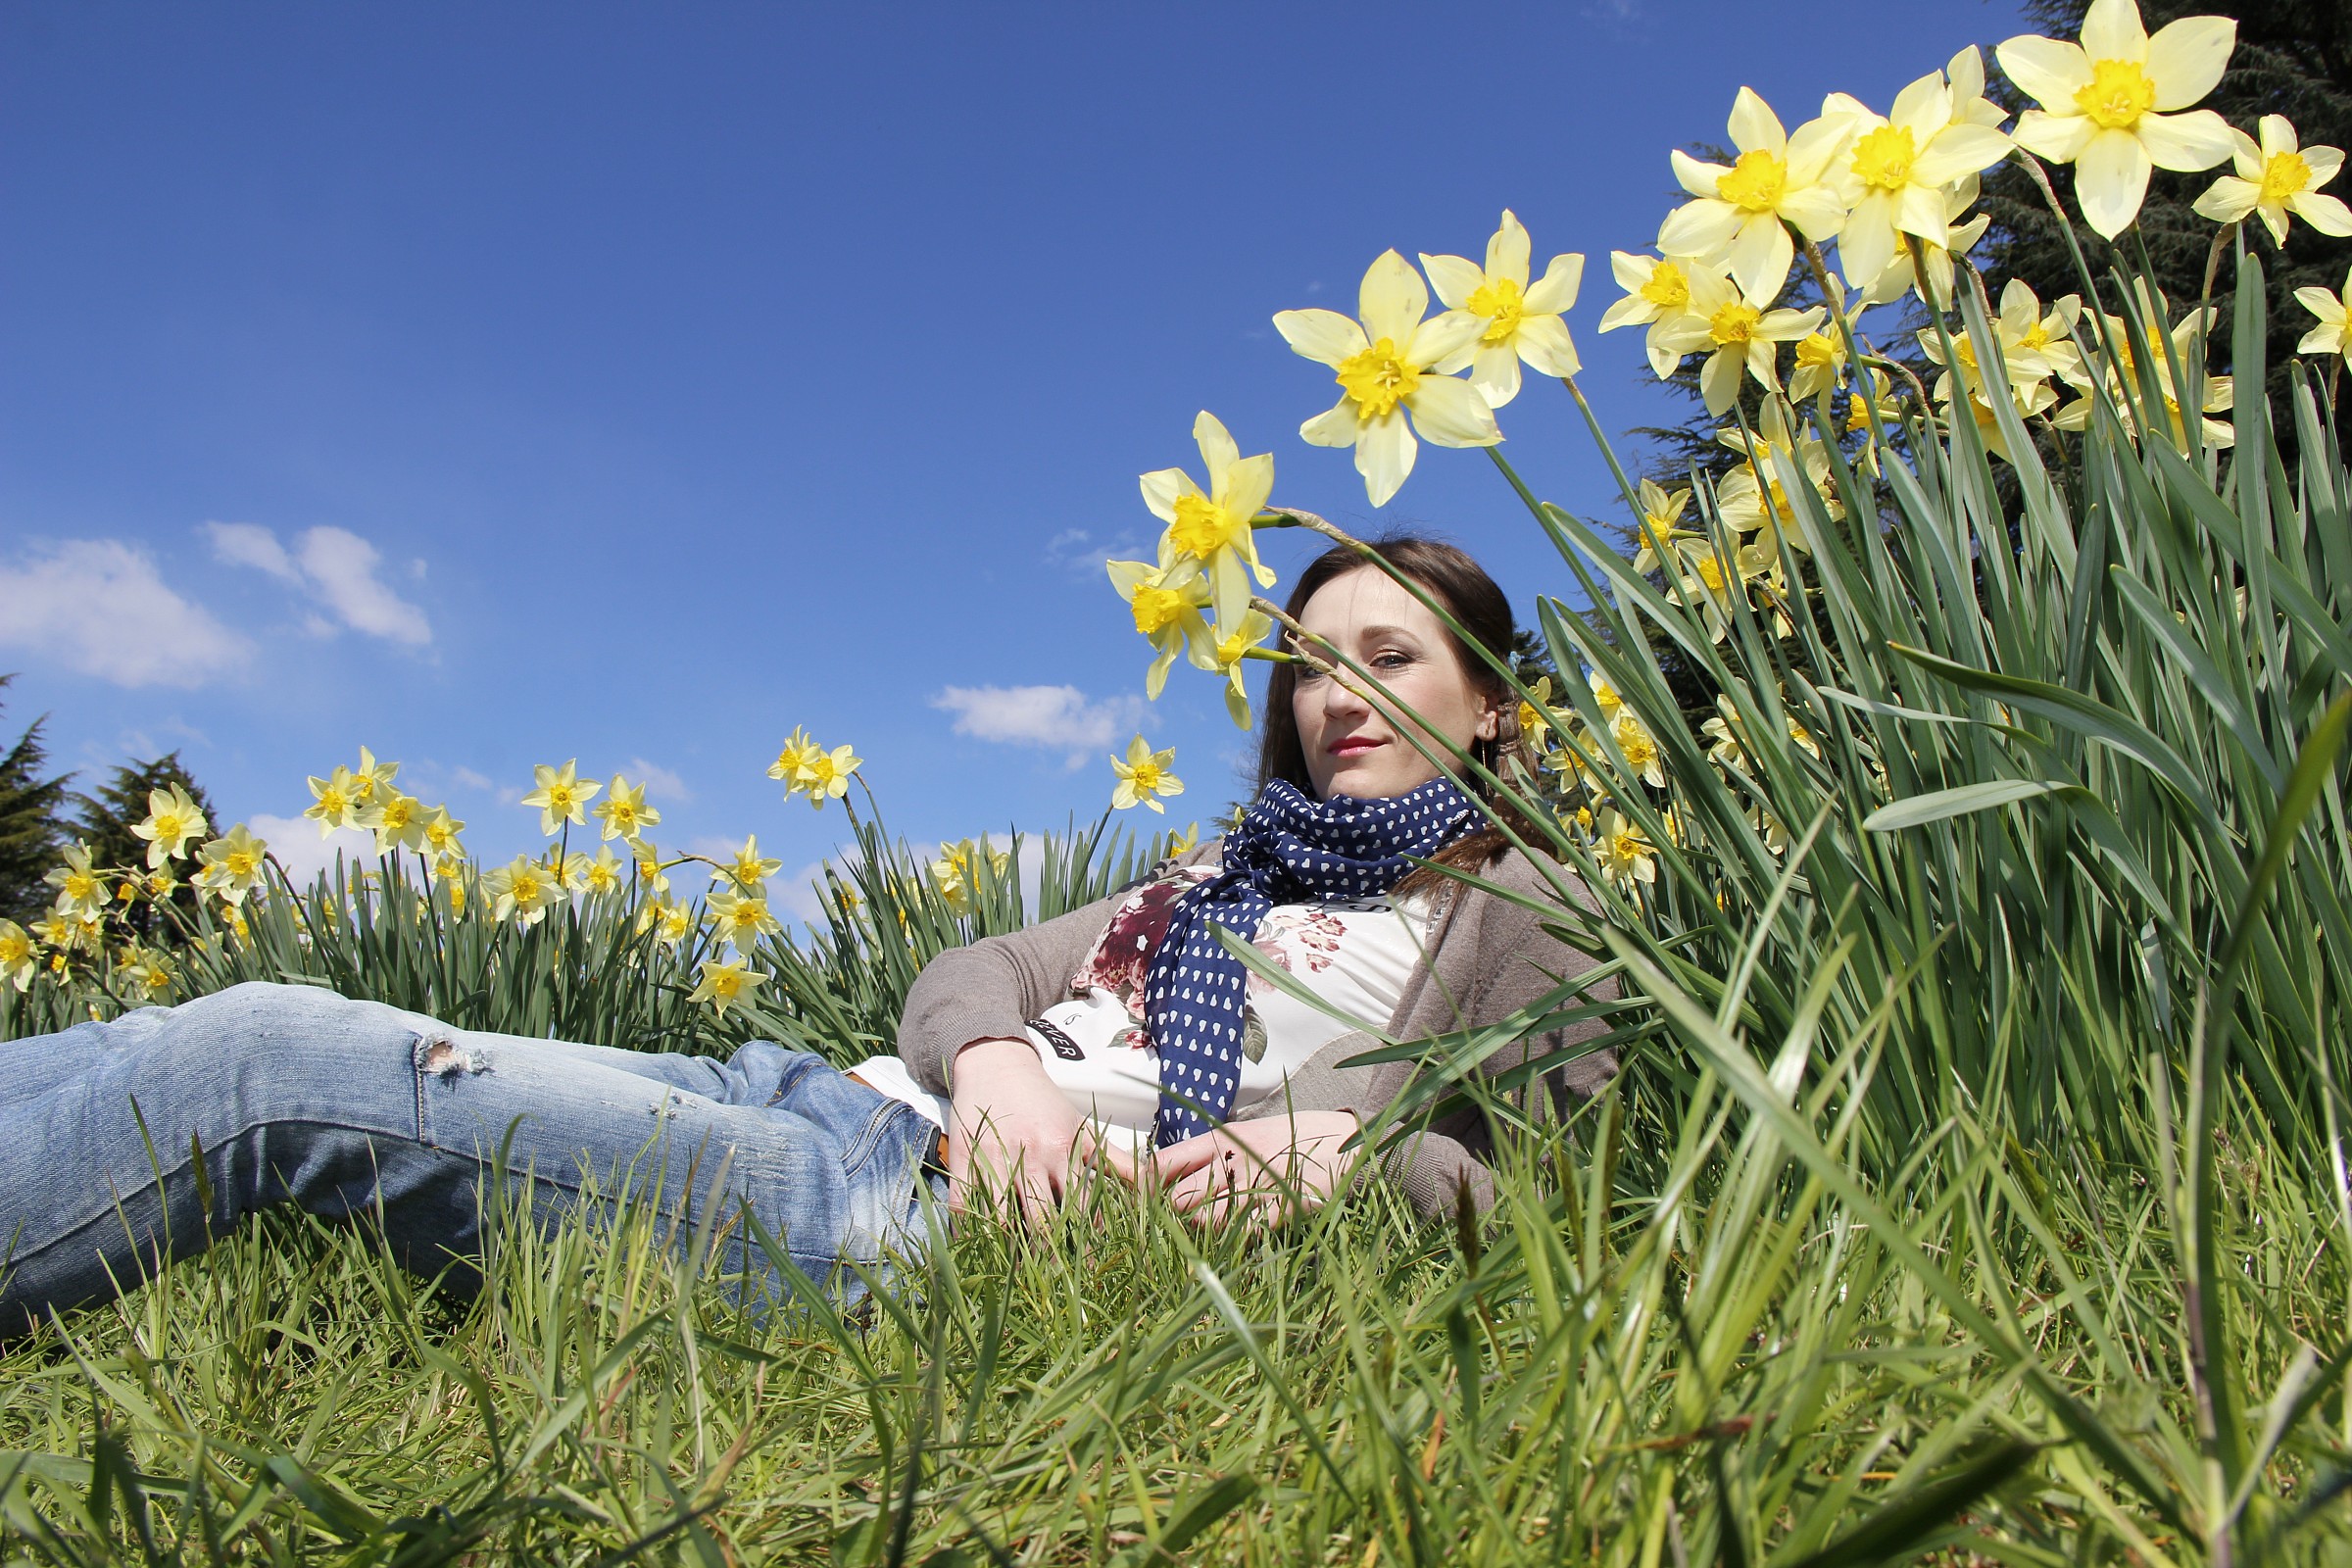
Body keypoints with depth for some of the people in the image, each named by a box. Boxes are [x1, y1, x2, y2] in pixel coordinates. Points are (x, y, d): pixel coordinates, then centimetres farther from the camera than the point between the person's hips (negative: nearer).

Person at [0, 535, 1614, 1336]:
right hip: (854, 1101, 7)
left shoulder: (1516, 908, 11)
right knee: (255, 1046, -2)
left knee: (265, 1055, -14)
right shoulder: (1230, 865, 28)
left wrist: (1352, 1153, -16)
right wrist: (992, 1049, -5)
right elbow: (968, 969, 18)